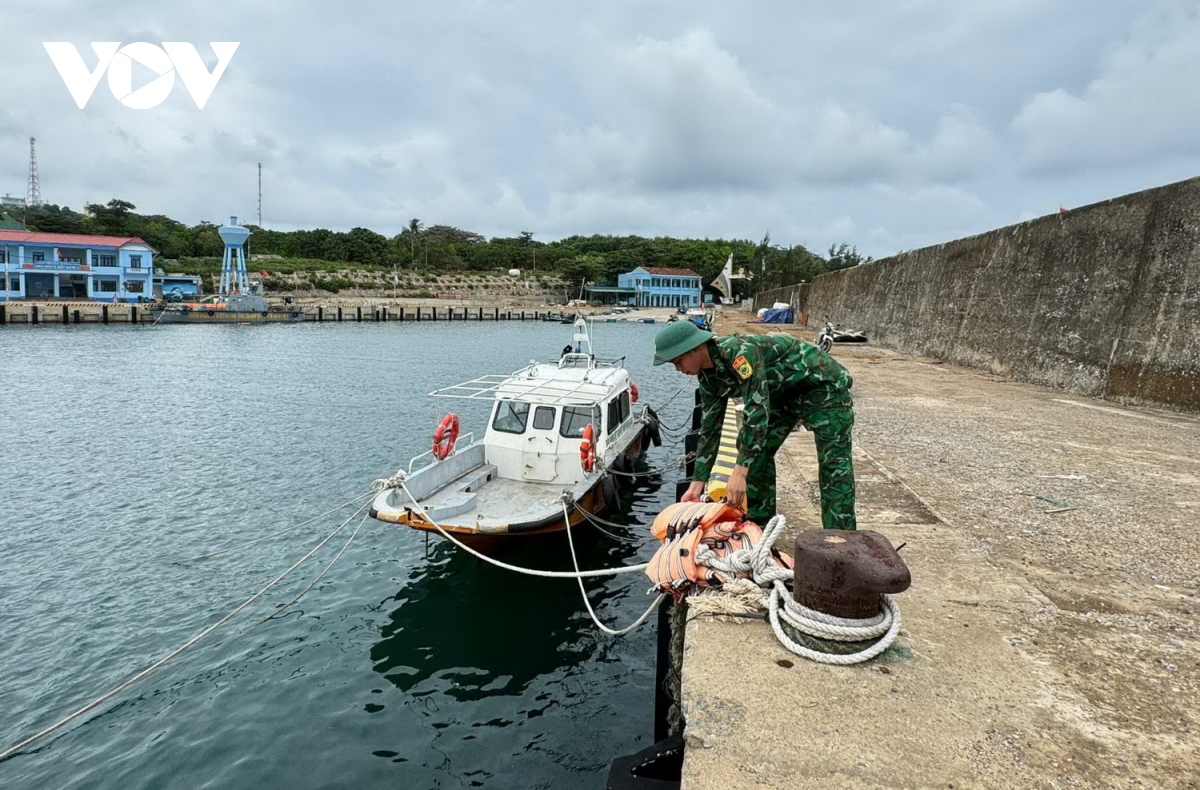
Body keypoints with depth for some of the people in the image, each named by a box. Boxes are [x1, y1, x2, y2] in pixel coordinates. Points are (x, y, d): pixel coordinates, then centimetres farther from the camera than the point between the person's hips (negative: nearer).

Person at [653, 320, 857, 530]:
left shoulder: (738, 351, -33)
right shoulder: (708, 377, -5)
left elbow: (757, 410, -38)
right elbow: (709, 429, 2)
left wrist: (739, 472, -40)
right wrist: (697, 484, 0)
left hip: (822, 382, -8)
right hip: (785, 392, 9)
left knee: (833, 464, -13)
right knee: (756, 452, 2)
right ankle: (760, 528, 12)